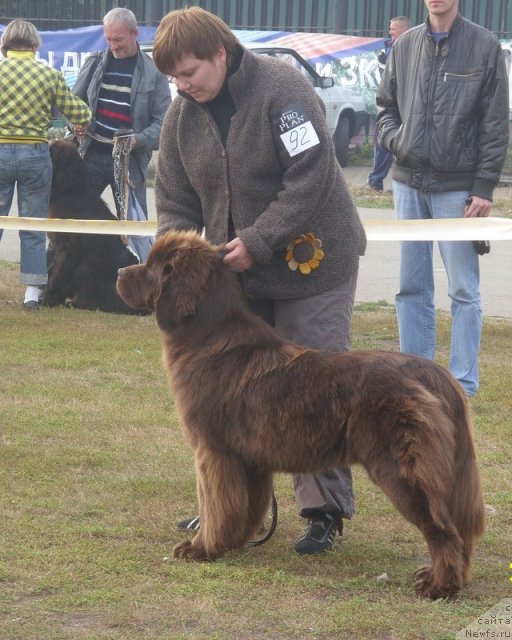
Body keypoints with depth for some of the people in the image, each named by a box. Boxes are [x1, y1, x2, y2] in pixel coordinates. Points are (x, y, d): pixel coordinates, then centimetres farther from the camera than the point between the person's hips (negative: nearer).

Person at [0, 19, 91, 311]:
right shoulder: (50, 74, 0)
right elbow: (80, 112, 3)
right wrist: (81, 128, 24)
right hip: (35, 153, 1)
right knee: (34, 227, 8)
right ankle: (32, 292, 8)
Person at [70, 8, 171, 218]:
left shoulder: (153, 72, -1)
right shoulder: (94, 62, 9)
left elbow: (162, 121, -2)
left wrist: (138, 140, -19)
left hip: (129, 160, -3)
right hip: (92, 154, 3)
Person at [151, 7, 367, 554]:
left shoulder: (282, 90, -18)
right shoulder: (182, 115, 1)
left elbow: (310, 177, -22)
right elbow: (174, 202, 6)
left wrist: (257, 241, -24)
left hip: (310, 263, -6)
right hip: (235, 273, 6)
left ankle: (325, 510, 2)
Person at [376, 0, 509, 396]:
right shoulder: (405, 45, 7)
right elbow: (386, 105, 17)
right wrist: (395, 140, -4)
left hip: (458, 188, -4)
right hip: (409, 184, 4)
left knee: (464, 290, 1)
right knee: (412, 286, 11)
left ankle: (463, 385, 7)